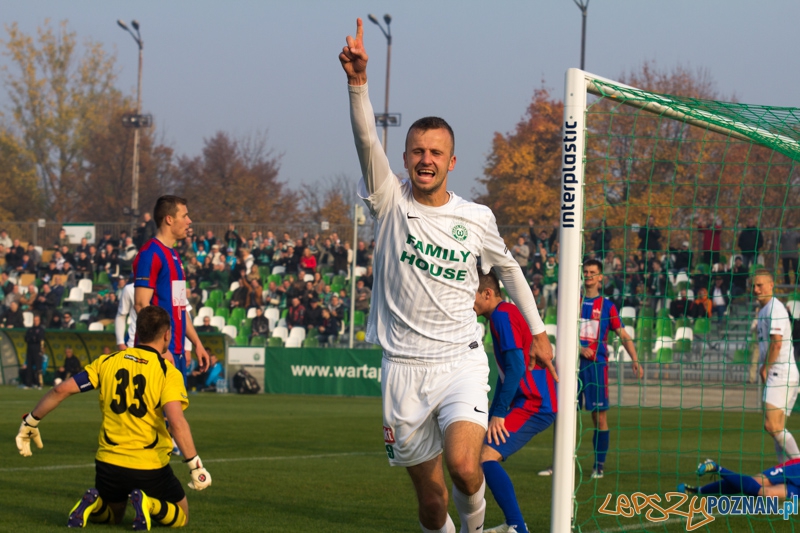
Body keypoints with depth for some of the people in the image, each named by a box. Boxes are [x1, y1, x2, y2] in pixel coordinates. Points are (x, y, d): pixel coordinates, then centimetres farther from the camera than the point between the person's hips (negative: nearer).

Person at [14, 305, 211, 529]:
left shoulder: (108, 362, 3)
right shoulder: (168, 373, -10)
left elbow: (61, 390, 0)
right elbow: (177, 421, -25)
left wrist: (30, 422, 12)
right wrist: (195, 465, -24)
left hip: (109, 463, 4)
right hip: (150, 468, -4)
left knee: (111, 515, 30)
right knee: (180, 517, 19)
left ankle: (94, 503, -5)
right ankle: (149, 504, -13)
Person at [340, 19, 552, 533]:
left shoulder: (476, 218, 3)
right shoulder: (391, 202, -1)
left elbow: (509, 267, 22)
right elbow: (366, 139, -18)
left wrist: (537, 330, 22)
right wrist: (358, 82, -33)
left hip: (462, 361, 0)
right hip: (404, 369, 0)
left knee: (463, 464, -24)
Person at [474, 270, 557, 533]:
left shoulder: (503, 315, -13)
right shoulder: (505, 314, 19)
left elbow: (516, 367, -21)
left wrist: (498, 413, -19)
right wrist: (492, 414, 23)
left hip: (535, 405, -11)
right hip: (531, 402, 11)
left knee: (485, 456, -22)